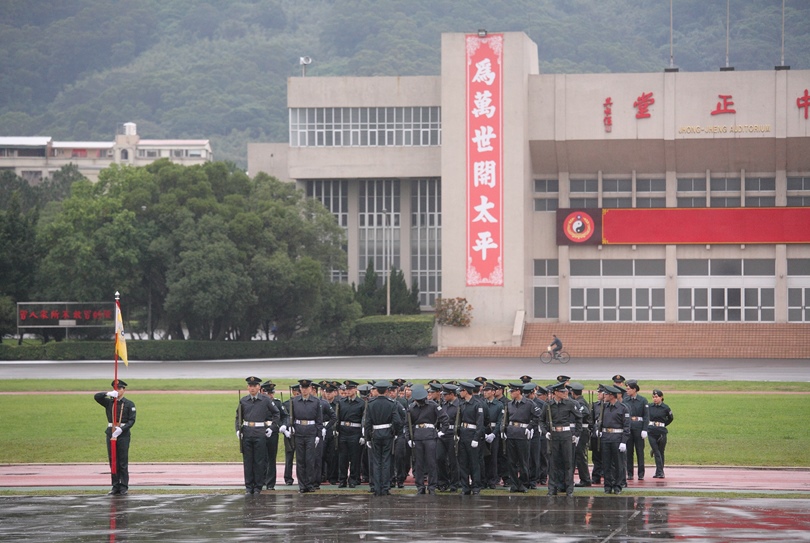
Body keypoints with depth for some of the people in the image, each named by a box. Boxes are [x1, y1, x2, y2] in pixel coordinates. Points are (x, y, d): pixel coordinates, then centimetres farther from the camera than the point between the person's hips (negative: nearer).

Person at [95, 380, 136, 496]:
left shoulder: (129, 404, 1)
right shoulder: (108, 402, 10)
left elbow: (132, 420, -6)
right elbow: (96, 396, -3)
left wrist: (121, 429, -20)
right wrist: (108, 394, -19)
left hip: (123, 434, -3)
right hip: (111, 433, 3)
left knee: (123, 462, -3)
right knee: (113, 461, 5)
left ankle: (124, 487, 1)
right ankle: (115, 486, 11)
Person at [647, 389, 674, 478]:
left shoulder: (665, 408, -2)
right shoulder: (649, 407, 3)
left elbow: (671, 418, 13)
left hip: (662, 432, -1)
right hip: (652, 432, 1)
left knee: (661, 452, 6)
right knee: (656, 452, -5)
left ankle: (659, 472, 15)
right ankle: (660, 472, -9)